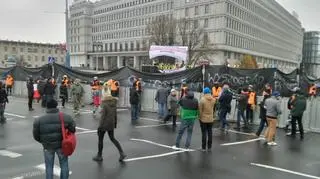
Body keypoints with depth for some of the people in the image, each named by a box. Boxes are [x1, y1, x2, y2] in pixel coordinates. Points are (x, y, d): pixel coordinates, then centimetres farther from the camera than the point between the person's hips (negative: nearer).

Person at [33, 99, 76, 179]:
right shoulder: (66, 117, -9)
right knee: (64, 165, 16)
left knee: (49, 167, 16)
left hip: (47, 146, 1)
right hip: (62, 145, -1)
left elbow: (36, 135, -1)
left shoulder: (39, 120, -6)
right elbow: (73, 130, -3)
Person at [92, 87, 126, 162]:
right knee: (112, 138, 18)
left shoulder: (104, 105, -17)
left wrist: (100, 126, -12)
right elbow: (115, 115, 9)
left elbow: (103, 116, -17)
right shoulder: (114, 104, 3)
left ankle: (99, 156, 23)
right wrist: (115, 123, 18)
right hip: (111, 124, 7)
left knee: (100, 140, 11)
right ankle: (122, 153, 9)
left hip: (104, 124, -6)